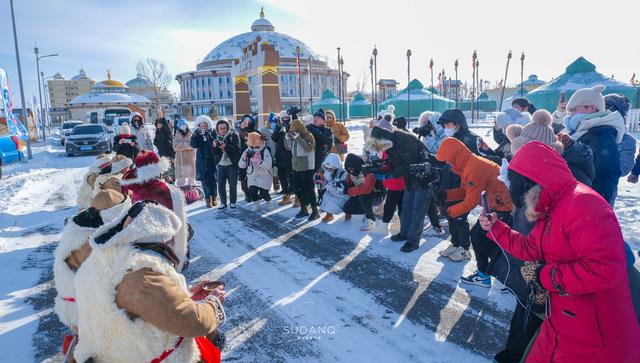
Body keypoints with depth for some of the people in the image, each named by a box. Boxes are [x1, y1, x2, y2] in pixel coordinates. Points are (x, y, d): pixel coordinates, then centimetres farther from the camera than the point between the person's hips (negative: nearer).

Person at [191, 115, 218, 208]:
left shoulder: (213, 133, -1)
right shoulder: (197, 134, 4)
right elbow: (193, 145, -9)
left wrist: (208, 134, -24)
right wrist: (196, 135, -21)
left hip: (212, 159, -1)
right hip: (202, 161, 1)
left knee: (213, 179, 3)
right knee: (205, 180, 0)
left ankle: (214, 198, 17)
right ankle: (208, 198, 8)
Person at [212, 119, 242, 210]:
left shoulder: (234, 135, -5)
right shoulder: (216, 137, 6)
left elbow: (237, 149, -16)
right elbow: (215, 153, 4)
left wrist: (226, 146, -30)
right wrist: (214, 147, -17)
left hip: (232, 164, -3)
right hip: (221, 165, 3)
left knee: (233, 185, 3)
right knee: (220, 185, 2)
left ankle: (232, 202, 18)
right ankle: (223, 203, 16)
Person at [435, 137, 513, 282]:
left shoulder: (474, 168, -25)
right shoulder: (469, 163, 6)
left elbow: (471, 201, -21)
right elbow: (465, 190, 11)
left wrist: (451, 211, -9)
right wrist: (447, 194, -2)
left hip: (502, 208, -10)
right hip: (496, 206, 10)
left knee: (478, 237, -4)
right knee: (477, 234, 15)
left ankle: (483, 275, 9)